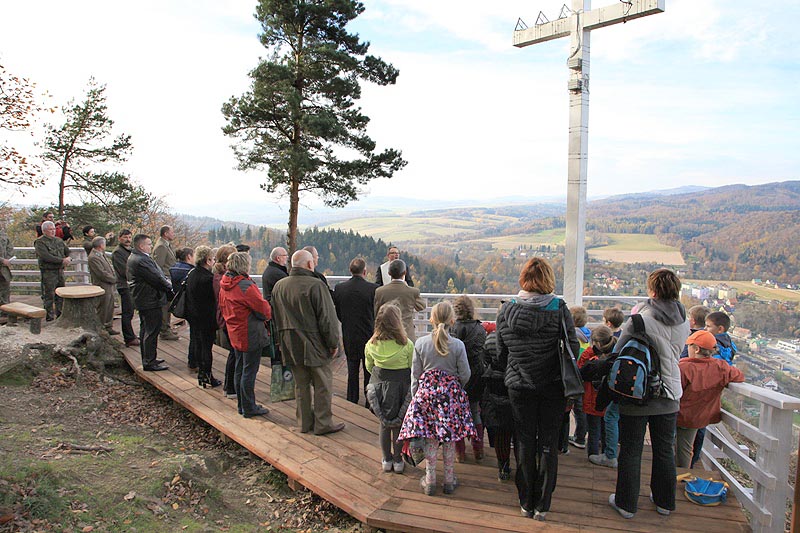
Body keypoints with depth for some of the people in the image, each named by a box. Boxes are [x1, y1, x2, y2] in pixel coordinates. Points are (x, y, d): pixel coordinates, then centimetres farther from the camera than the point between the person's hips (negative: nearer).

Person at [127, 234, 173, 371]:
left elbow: (157, 274, 14)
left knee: (146, 331, 19)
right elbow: (156, 278, -22)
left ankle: (147, 359, 30)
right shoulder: (140, 261, -23)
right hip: (150, 301, -12)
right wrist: (169, 287, -9)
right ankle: (149, 362, 2)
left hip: (143, 301, 12)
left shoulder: (136, 258, 12)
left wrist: (166, 281, 1)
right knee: (151, 332, -4)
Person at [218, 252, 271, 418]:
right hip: (251, 335, -9)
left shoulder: (224, 285, 5)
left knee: (239, 370, 17)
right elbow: (264, 308, -18)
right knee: (249, 371, 1)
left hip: (235, 334, 9)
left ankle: (242, 405, 27)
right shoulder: (246, 286, -22)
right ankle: (249, 408, 10)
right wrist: (269, 313, 3)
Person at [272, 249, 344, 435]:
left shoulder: (278, 286, 6)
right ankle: (323, 423, 11)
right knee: (323, 384, 6)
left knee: (301, 384, 15)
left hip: (290, 345, 7)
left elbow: (276, 317, 14)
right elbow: (327, 318, -15)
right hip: (314, 344, -6)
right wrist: (333, 343, -5)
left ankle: (305, 422, 24)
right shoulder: (316, 285, -16)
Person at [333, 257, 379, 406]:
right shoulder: (373, 288, -16)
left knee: (352, 371, 17)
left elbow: (337, 314, 1)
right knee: (369, 371, 11)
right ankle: (370, 403, 18)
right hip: (369, 336, -3)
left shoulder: (339, 288, -6)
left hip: (349, 337, 3)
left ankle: (351, 402, 24)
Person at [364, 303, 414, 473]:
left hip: (380, 387, 2)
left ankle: (386, 460, 31)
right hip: (401, 387, -2)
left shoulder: (371, 344, -11)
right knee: (399, 425, 15)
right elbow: (414, 369, -11)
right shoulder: (406, 344, -19)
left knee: (384, 424, 18)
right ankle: (398, 460, 27)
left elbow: (369, 367, 4)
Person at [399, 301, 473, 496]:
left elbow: (415, 374, 0)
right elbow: (465, 375, -4)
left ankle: (430, 480, 19)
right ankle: (449, 480, 23)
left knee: (430, 438, 10)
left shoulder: (420, 343, -6)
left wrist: (415, 396, 11)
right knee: (450, 438, 11)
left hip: (426, 392, 1)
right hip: (451, 393, 0)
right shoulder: (458, 345, -9)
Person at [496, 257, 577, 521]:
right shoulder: (559, 308, -11)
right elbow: (573, 348, -8)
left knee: (525, 443, 13)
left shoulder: (506, 310, -5)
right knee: (548, 444, 11)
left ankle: (526, 503, 24)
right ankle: (542, 506, 20)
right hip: (553, 387, -1)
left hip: (520, 387, 1)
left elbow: (501, 353, 3)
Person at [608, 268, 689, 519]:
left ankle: (626, 503, 19)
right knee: (664, 451, 19)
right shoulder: (684, 321, -1)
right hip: (669, 395, 5)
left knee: (631, 451, 8)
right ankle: (664, 502, 33)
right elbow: (675, 353, 11)